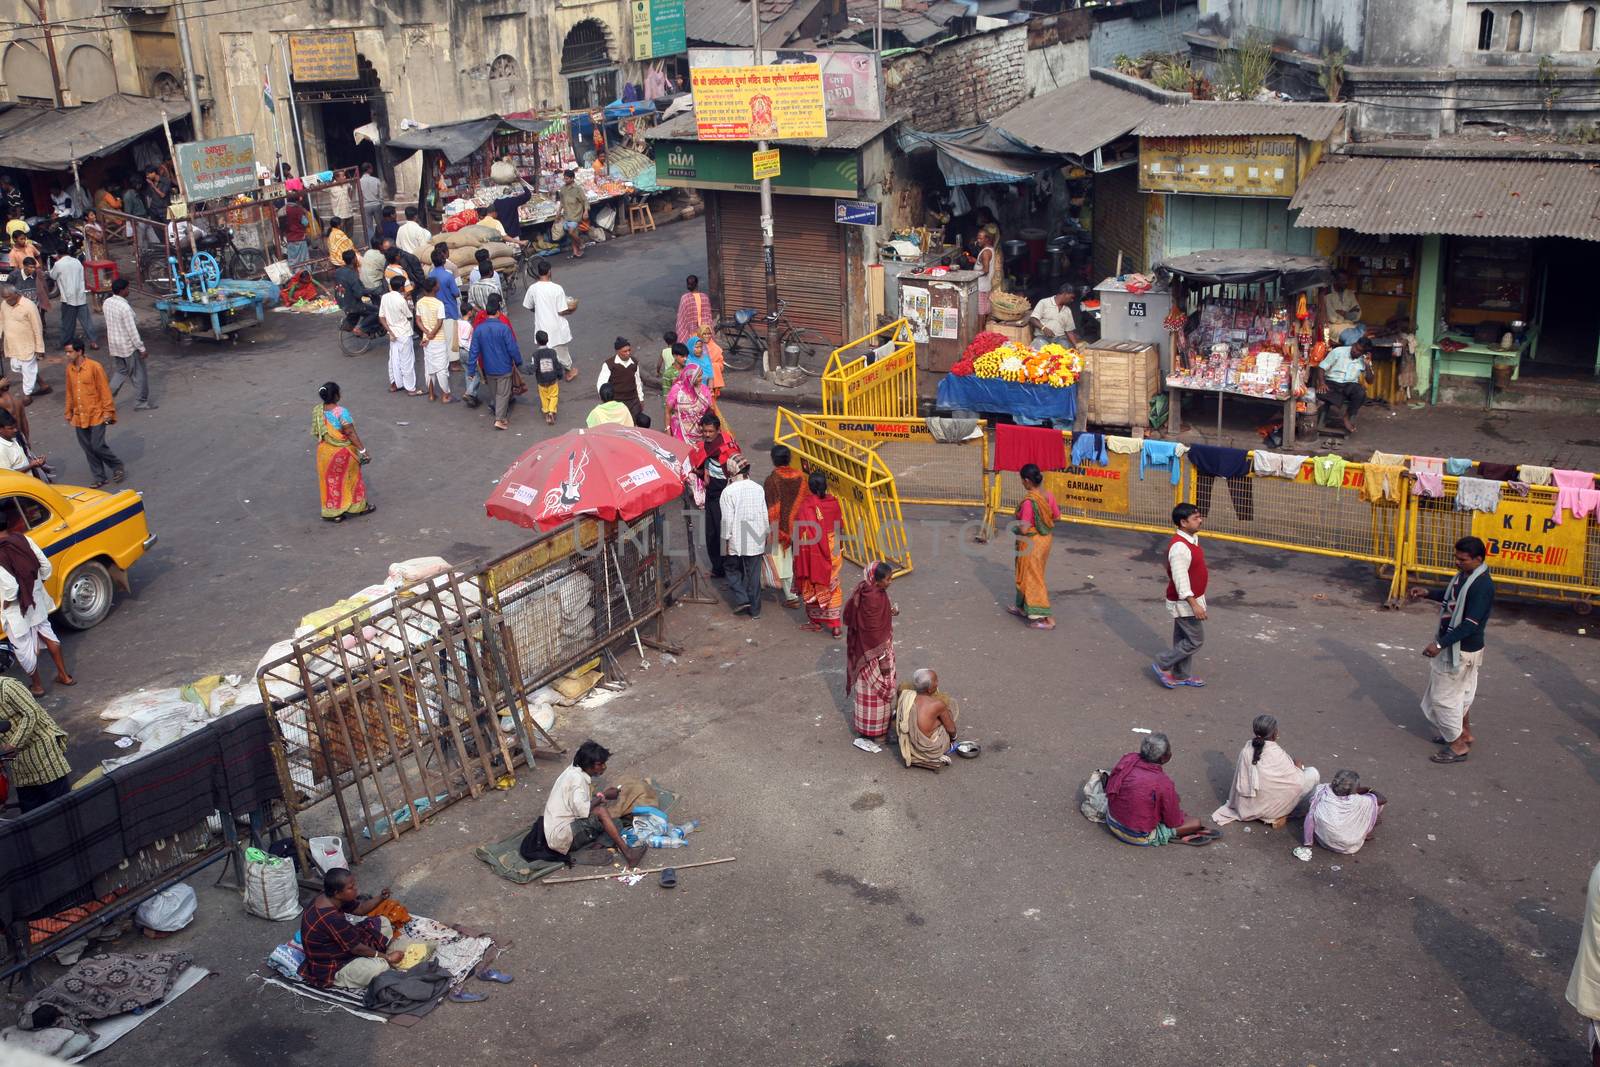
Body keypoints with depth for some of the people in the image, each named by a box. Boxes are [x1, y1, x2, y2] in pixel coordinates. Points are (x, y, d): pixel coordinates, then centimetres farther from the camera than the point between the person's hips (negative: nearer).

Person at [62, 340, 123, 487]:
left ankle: (118, 466, 13)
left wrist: (108, 411, -12)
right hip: (79, 417, 6)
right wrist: (69, 412, 16)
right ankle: (99, 478, 17)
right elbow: (69, 392, 15)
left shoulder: (95, 367, -12)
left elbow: (104, 390, -11)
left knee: (97, 446, -10)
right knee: (88, 449, 7)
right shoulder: (70, 369, 6)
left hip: (96, 415, -6)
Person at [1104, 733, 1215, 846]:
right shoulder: (1164, 784, -28)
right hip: (1139, 837, -6)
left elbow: (1109, 787, 7)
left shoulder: (1127, 759, -12)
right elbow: (1174, 822, -14)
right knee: (1196, 823, -1)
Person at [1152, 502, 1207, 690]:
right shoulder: (1179, 547, -28)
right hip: (1184, 603, -10)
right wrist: (1194, 604, -29)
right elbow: (1180, 580, -29)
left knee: (1184, 639, 18)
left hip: (1192, 599, 10)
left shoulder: (1192, 539, 5)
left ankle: (1181, 676, 30)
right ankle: (1162, 665, 10)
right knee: (1195, 640, -1)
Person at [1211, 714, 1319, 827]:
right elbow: (1297, 781, -14)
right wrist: (1298, 767, 6)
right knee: (1313, 773, 3)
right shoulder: (1277, 754, -23)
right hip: (1270, 808, -6)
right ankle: (1280, 813, 3)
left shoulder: (1246, 749, -10)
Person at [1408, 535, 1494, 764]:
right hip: (1452, 645, 10)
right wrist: (1427, 594, 10)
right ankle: (1464, 733, 40)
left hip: (1461, 650, -10)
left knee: (1443, 696, 0)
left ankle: (1458, 746, 11)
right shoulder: (1464, 575, 2)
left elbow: (1470, 624, -30)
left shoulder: (1482, 585, -27)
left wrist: (1440, 644, -31)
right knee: (1460, 693, 24)